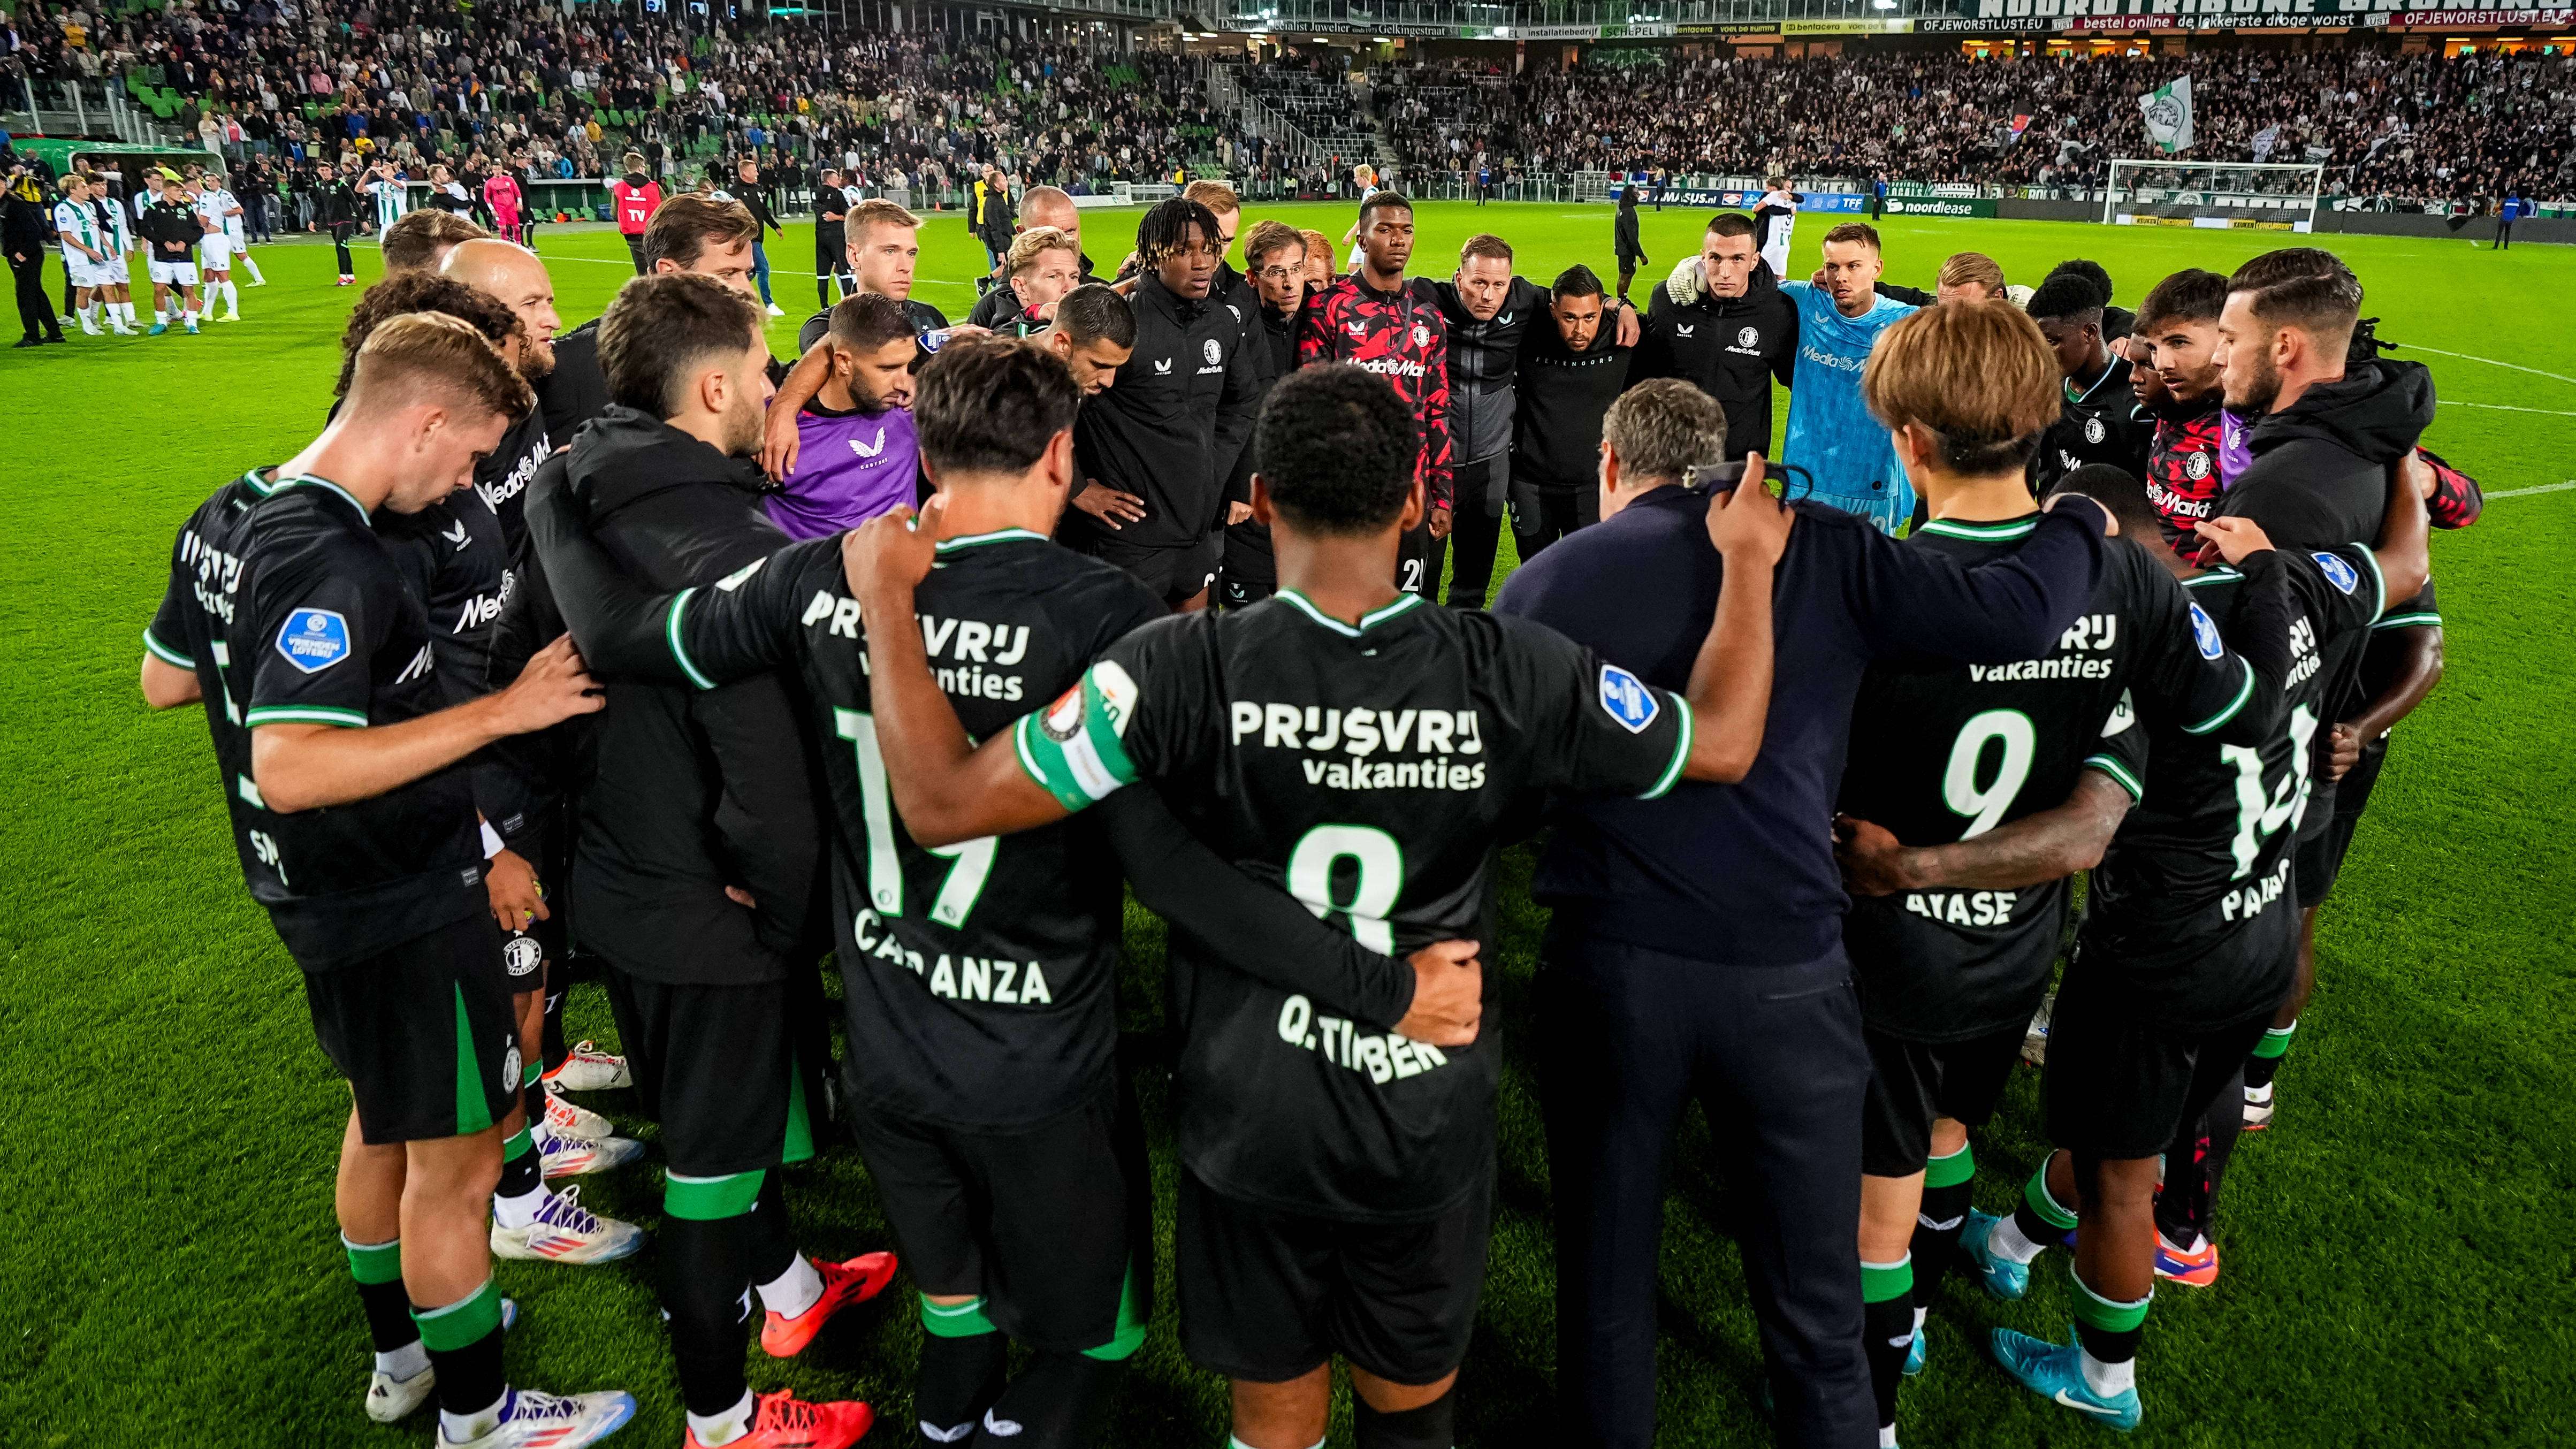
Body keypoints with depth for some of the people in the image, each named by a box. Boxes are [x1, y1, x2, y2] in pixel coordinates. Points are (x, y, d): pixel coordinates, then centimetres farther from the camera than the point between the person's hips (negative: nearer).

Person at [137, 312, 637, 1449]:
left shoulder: (224, 522, 2)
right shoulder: (333, 565, -28)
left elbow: (164, 679, 14)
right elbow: (293, 769, -36)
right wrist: (502, 709, -34)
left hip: (319, 893, 10)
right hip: (404, 911, -10)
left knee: (383, 1122, 26)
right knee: (454, 1161, 6)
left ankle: (402, 1352, 45)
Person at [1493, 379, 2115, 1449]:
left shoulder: (1541, 581, 1)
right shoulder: (1820, 549, -2)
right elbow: (2018, 617, -8)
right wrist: (2079, 521, 12)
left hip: (1607, 965, 1)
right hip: (1786, 969, 0)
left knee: (1605, 1286, 21)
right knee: (1816, 1315, 18)